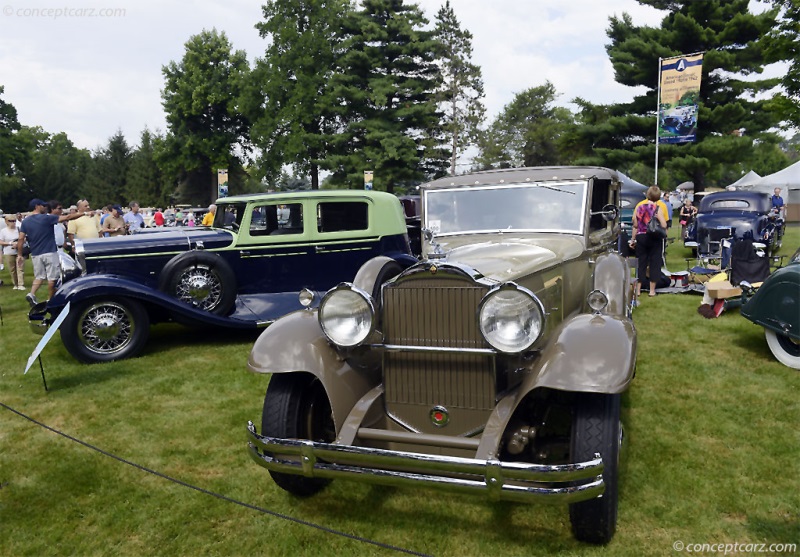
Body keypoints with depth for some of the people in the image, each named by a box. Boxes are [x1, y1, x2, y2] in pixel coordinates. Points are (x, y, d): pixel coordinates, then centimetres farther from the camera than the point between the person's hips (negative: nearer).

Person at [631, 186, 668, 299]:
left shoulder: (639, 207, 0)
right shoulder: (657, 209, -10)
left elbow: (635, 225, 2)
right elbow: (664, 225, -14)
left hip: (641, 237, 3)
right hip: (654, 238, -3)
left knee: (641, 263, 10)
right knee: (654, 263, 7)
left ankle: (638, 289, 11)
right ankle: (652, 290, 9)